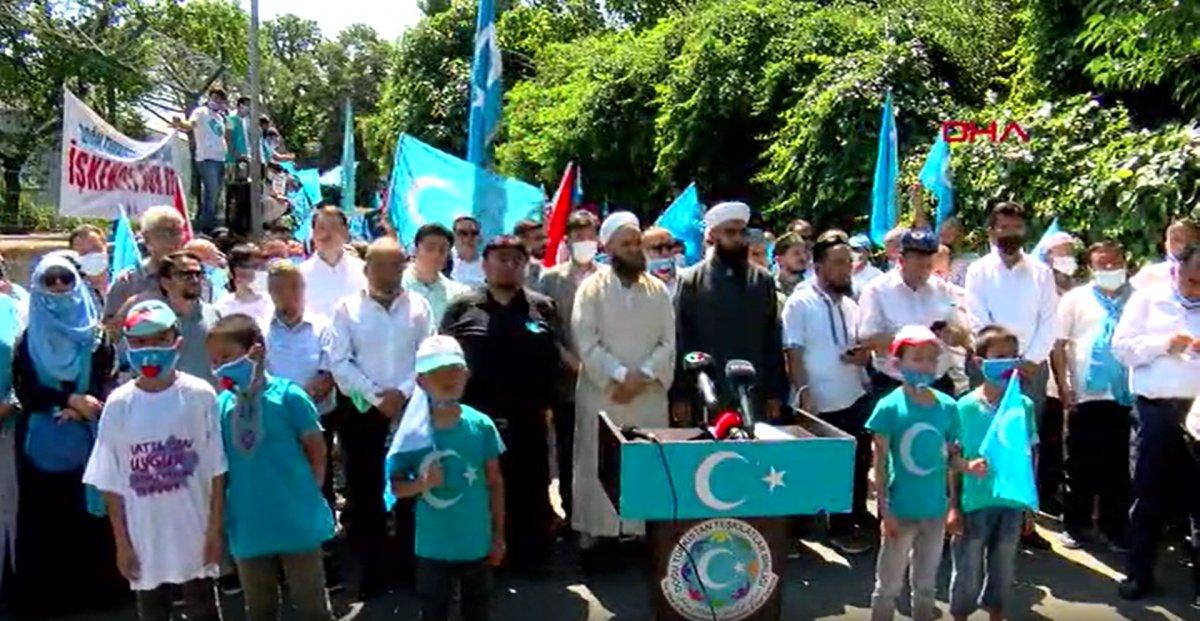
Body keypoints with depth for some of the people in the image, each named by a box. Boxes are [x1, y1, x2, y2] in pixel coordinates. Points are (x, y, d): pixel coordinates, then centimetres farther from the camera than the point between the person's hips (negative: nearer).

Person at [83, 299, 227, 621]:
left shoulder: (199, 395, -8)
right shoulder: (119, 404, -4)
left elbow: (216, 470, -4)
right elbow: (111, 483, 0)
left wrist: (216, 528, -5)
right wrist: (122, 542, 1)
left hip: (196, 532, -2)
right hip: (145, 537, 2)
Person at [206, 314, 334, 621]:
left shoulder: (287, 395, -11)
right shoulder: (221, 405, -1)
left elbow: (317, 451, -5)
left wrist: (306, 497, -1)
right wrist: (226, 512, 5)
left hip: (297, 522, -3)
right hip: (249, 527, 4)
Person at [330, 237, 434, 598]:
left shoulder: (418, 306, 4)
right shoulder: (347, 308, 1)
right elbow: (340, 362, -4)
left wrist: (402, 392, -12)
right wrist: (377, 395, -12)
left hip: (410, 409, 1)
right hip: (362, 411, 0)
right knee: (363, 490, 5)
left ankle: (411, 564, 21)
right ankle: (371, 571, 18)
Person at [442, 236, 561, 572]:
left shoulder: (542, 308, 9)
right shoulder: (463, 307, 4)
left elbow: (554, 359, 9)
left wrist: (546, 401, 3)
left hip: (527, 418, 2)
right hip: (474, 415, -1)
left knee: (530, 490, 8)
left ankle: (530, 559, 22)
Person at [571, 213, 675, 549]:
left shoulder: (658, 290, 8)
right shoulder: (592, 288, -1)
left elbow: (668, 343, 3)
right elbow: (586, 343, -9)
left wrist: (643, 376, -11)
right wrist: (620, 376, -16)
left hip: (649, 397, 3)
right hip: (601, 395, -2)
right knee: (598, 467, 3)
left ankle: (646, 532, 16)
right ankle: (595, 533, 13)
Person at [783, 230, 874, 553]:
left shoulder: (850, 305, 10)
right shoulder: (800, 303, -7)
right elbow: (794, 354, -11)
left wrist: (864, 355, -5)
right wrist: (804, 392, -20)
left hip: (856, 398, 6)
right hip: (821, 403, -6)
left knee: (859, 463, 14)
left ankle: (857, 515, 33)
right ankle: (840, 528, 20)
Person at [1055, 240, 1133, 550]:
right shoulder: (1076, 299, 5)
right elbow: (1059, 344, 1)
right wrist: (1063, 386, -6)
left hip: (1126, 396, 1)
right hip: (1086, 396, -1)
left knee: (1118, 467, 9)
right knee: (1081, 466, 7)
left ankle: (1115, 528, 21)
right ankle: (1075, 526, 17)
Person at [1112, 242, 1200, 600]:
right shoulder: (1147, 299, 8)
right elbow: (1121, 346, 1)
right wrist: (1165, 344, -11)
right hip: (1155, 410, -1)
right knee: (1148, 493, 8)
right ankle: (1139, 573, 18)